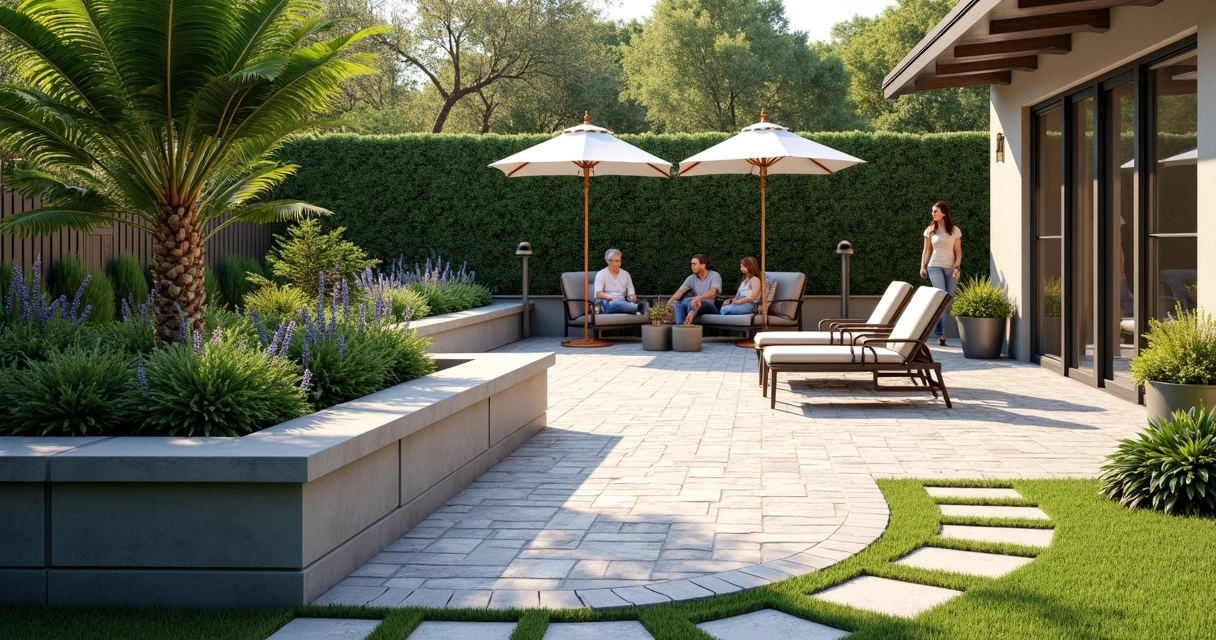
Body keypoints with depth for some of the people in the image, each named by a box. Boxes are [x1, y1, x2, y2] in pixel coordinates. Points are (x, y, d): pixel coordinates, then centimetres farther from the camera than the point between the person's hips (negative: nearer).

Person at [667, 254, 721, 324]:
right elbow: (681, 291, -3)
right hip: (697, 308, 6)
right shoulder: (691, 278, 11)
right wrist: (671, 300, -26)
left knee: (691, 302, -34)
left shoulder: (714, 276, -5)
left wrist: (698, 298, -43)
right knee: (677, 303, -19)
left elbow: (713, 292, -24)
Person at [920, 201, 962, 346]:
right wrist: (923, 266, 0)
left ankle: (941, 333, 6)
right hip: (935, 267, -1)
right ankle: (942, 333, -22)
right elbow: (926, 250, 9)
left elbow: (958, 252, 6)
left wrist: (956, 267, -7)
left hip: (951, 268, 1)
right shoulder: (930, 230, 8)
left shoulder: (955, 231, 6)